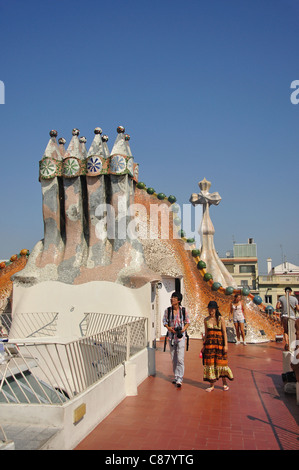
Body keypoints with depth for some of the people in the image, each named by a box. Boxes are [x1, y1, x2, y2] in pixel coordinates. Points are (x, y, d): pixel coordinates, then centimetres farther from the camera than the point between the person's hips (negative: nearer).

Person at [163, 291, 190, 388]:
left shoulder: (183, 310, -6)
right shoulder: (167, 310, -2)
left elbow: (187, 322, 5)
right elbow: (164, 321, 6)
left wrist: (183, 329, -12)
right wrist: (169, 327, -13)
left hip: (180, 336, -3)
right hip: (171, 336, 3)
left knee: (180, 358, -9)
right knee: (173, 358, 12)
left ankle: (179, 379, -4)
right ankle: (176, 376, 27)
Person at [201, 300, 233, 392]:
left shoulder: (220, 319, -3)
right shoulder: (206, 320, 6)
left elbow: (224, 332, -3)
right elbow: (206, 333, 12)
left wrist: (225, 345, -10)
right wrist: (204, 345, 10)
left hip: (219, 343, -3)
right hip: (209, 343, 3)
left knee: (221, 362, 1)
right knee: (210, 363, 2)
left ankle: (225, 383, 19)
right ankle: (212, 385, 12)